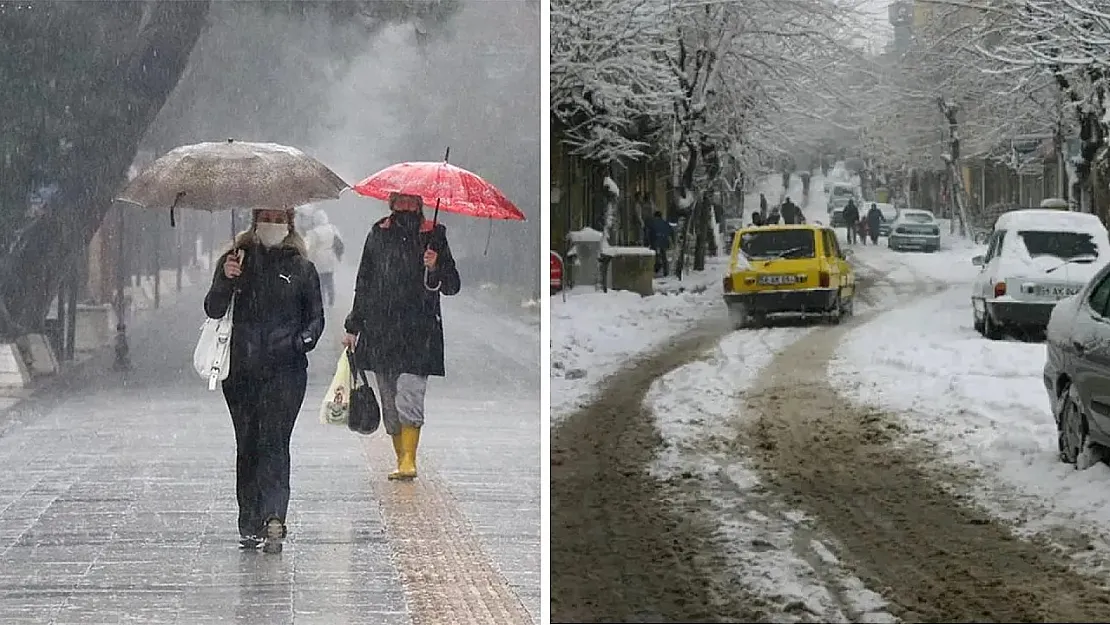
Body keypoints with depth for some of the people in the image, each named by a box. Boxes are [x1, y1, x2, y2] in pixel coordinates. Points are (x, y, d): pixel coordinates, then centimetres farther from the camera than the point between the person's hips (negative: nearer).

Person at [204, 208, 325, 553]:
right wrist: (225, 281, -17)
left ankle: (273, 519, -21)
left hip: (286, 371, -2)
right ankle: (250, 524, 11)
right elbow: (213, 310, 1)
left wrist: (306, 338, -7)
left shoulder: (301, 268, 9)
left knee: (274, 441, -13)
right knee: (247, 445, 4)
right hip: (241, 370, 2)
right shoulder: (236, 260, 9)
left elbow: (316, 316, 14)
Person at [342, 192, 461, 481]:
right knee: (389, 402, 5)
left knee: (408, 398, -16)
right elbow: (363, 283, 19)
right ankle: (401, 459, 13)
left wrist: (435, 268, -15)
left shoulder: (433, 235, 4)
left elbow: (452, 286, 5)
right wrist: (353, 326, 17)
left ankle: (409, 460, -15)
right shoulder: (378, 234, 12)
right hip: (380, 330, 4)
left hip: (418, 330, -4)